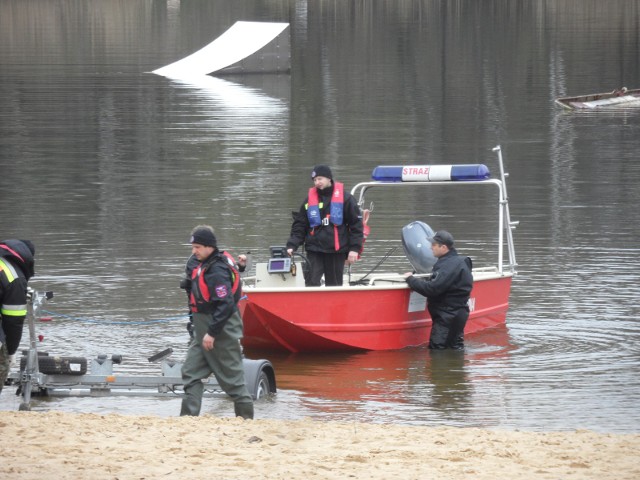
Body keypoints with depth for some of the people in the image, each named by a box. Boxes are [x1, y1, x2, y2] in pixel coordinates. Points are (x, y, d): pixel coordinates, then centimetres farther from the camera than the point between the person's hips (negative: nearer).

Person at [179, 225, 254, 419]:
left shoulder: (217, 270, -21)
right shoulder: (202, 265, 10)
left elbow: (225, 304, -26)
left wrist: (212, 333, -24)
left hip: (222, 333, -10)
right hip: (204, 330, 10)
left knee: (231, 377, 0)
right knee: (191, 372, 5)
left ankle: (246, 416, 10)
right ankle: (188, 416, 5)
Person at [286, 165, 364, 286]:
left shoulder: (344, 198, 0)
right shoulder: (310, 199, 8)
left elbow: (356, 225, 0)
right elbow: (299, 226, 9)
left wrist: (354, 249, -7)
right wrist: (292, 245, -5)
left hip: (337, 250, -2)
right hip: (314, 250, 2)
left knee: (334, 285, 7)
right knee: (311, 284, -11)